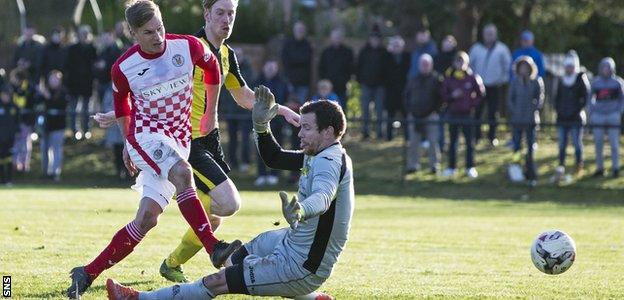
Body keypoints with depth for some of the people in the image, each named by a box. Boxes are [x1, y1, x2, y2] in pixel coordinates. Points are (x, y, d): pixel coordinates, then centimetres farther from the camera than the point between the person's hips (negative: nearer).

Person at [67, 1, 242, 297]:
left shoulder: (188, 47, -8)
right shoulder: (123, 68, -9)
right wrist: (127, 143, 21)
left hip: (179, 138, 3)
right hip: (147, 134, -3)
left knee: (146, 218, -5)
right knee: (182, 172, -35)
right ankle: (214, 248, -42)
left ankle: (88, 273, 3)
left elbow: (212, 67, 13)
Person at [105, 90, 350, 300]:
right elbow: (274, 158, 18)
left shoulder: (328, 162, -24)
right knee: (238, 258, 32)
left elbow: (323, 196, -46)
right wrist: (261, 125, 0)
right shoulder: (318, 157, 9)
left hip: (301, 269, -10)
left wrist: (301, 211, -68)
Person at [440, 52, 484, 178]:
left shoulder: (472, 77, -4)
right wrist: (452, 96, -14)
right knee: (452, 141, 8)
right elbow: (443, 95, 3)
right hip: (453, 113, 2)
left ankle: (470, 168, 11)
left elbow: (481, 94, 4)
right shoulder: (448, 77, 0)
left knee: (469, 141, 3)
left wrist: (472, 103, -6)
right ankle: (451, 167, 15)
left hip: (467, 114, -1)